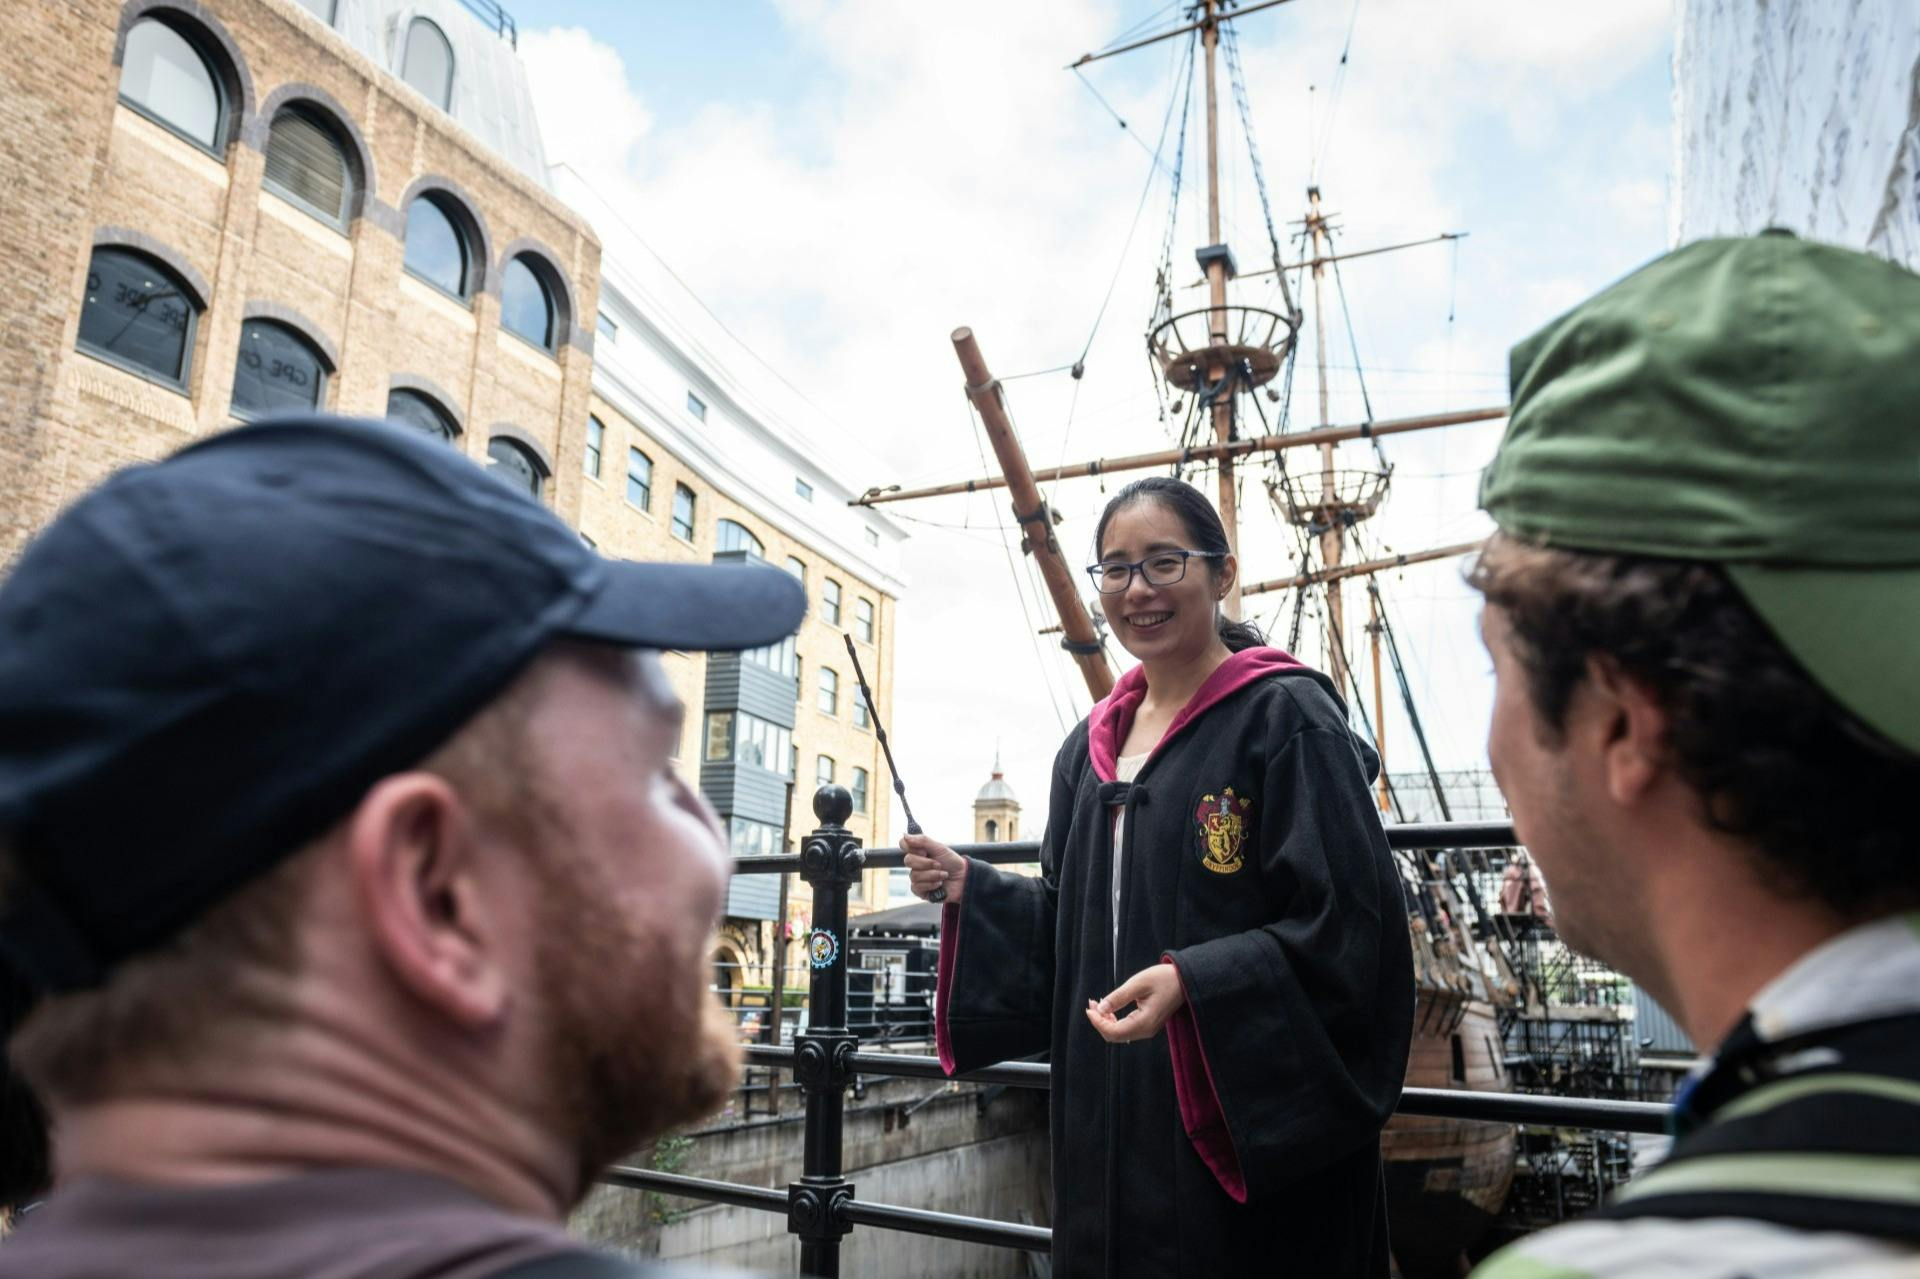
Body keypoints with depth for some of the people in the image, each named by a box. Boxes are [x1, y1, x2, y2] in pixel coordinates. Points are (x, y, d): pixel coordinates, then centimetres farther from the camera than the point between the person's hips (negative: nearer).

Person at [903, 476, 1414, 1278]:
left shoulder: (1284, 716, -10)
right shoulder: (1092, 746, 10)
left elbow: (1348, 925, -15)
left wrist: (1192, 984, -27)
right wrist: (970, 890, 0)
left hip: (1251, 1131, -6)